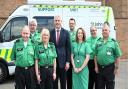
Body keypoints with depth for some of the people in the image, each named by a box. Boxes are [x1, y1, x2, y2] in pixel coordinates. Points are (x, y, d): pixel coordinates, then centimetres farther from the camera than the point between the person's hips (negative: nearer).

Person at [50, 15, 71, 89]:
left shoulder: (66, 33, 0)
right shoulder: (50, 33, 3)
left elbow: (68, 48, -1)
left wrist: (68, 61, -5)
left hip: (62, 60, -1)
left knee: (63, 81, 10)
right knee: (54, 81, 10)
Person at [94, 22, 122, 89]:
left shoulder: (113, 42, -4)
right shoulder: (98, 42, 5)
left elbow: (117, 56, -4)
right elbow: (96, 55, 8)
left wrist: (116, 68, -6)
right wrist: (96, 66, 3)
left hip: (110, 67, -3)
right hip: (99, 68, 3)